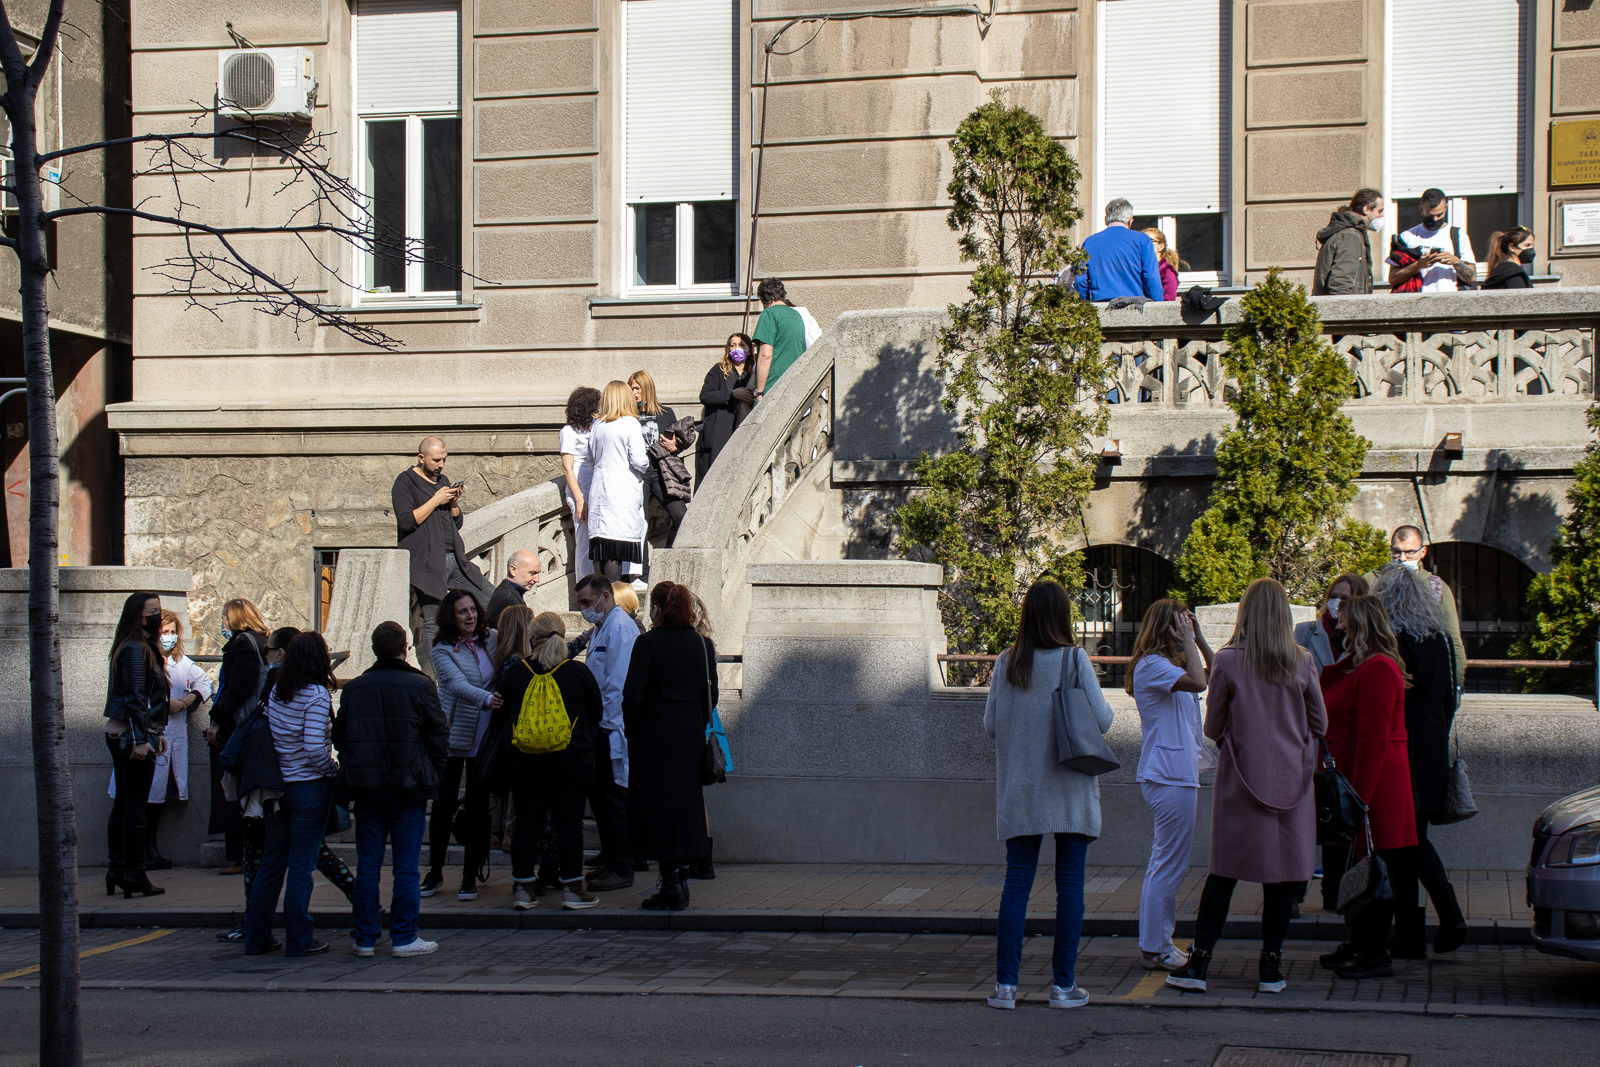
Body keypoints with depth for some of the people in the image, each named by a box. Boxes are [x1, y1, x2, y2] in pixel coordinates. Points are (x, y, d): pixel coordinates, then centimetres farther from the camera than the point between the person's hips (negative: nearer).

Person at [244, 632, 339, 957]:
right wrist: (334, 770, -7)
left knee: (271, 863, 13)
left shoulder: (275, 693, 5)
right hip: (309, 787, -6)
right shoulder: (316, 695, -15)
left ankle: (256, 937, 18)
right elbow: (314, 747, -22)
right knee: (301, 866, 0)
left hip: (278, 785, 6)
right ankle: (299, 940, 5)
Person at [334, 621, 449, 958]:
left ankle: (365, 938, 10)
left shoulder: (354, 688, 3)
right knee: (406, 867, 2)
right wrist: (431, 773, 8)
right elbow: (439, 735, -5)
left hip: (366, 790, 3)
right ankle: (404, 937, 3)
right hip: (409, 789, -3)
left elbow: (339, 737, 9)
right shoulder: (420, 686, -6)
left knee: (367, 867, 8)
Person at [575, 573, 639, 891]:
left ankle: (621, 870, -2)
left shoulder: (620, 628, -15)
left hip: (613, 728, -10)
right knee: (598, 794, 17)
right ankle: (608, 856, 28)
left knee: (615, 797, -6)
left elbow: (619, 683, -20)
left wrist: (611, 726, -21)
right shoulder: (601, 628, 18)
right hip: (599, 726, 10)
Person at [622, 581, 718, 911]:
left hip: (656, 735, -5)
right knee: (686, 803, 14)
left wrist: (631, 734, -1)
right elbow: (710, 695, 10)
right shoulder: (702, 644, 7)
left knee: (659, 807, -2)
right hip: (691, 736, 5)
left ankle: (671, 888, -4)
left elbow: (632, 695, -11)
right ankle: (681, 878, 19)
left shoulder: (648, 643, -9)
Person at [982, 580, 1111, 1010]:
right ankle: (1063, 984, 6)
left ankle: (1006, 983, 4)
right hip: (1069, 790, -3)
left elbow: (991, 724, 4)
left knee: (1017, 882, 6)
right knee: (1069, 884, 4)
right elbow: (1101, 719, -9)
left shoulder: (1006, 663, 1)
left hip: (1018, 792, 3)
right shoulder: (1074, 659, -8)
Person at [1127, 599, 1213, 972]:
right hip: (1170, 777, -11)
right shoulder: (1151, 665, -14)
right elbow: (1197, 681, -29)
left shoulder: (1169, 664, 17)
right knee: (1170, 864, -7)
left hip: (1176, 774, 11)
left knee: (1164, 863, 15)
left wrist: (1198, 637, 12)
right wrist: (1189, 641, -17)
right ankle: (1155, 949, -3)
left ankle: (1156, 944, 21)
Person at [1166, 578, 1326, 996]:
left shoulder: (1227, 661, -8)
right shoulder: (1301, 663, -3)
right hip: (1291, 776, 1)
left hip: (1240, 777, -1)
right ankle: (1271, 967, 10)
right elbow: (1319, 724, 6)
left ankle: (1198, 962, 5)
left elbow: (1212, 727, -1)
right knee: (1283, 874, 8)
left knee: (1223, 873, 6)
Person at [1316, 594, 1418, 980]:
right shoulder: (1354, 666, 15)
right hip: (1352, 781, 10)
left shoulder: (1378, 670, -18)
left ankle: (1377, 954, 1)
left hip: (1375, 783, -10)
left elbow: (1373, 739, -22)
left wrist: (1359, 796, -23)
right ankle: (1358, 943, 23)